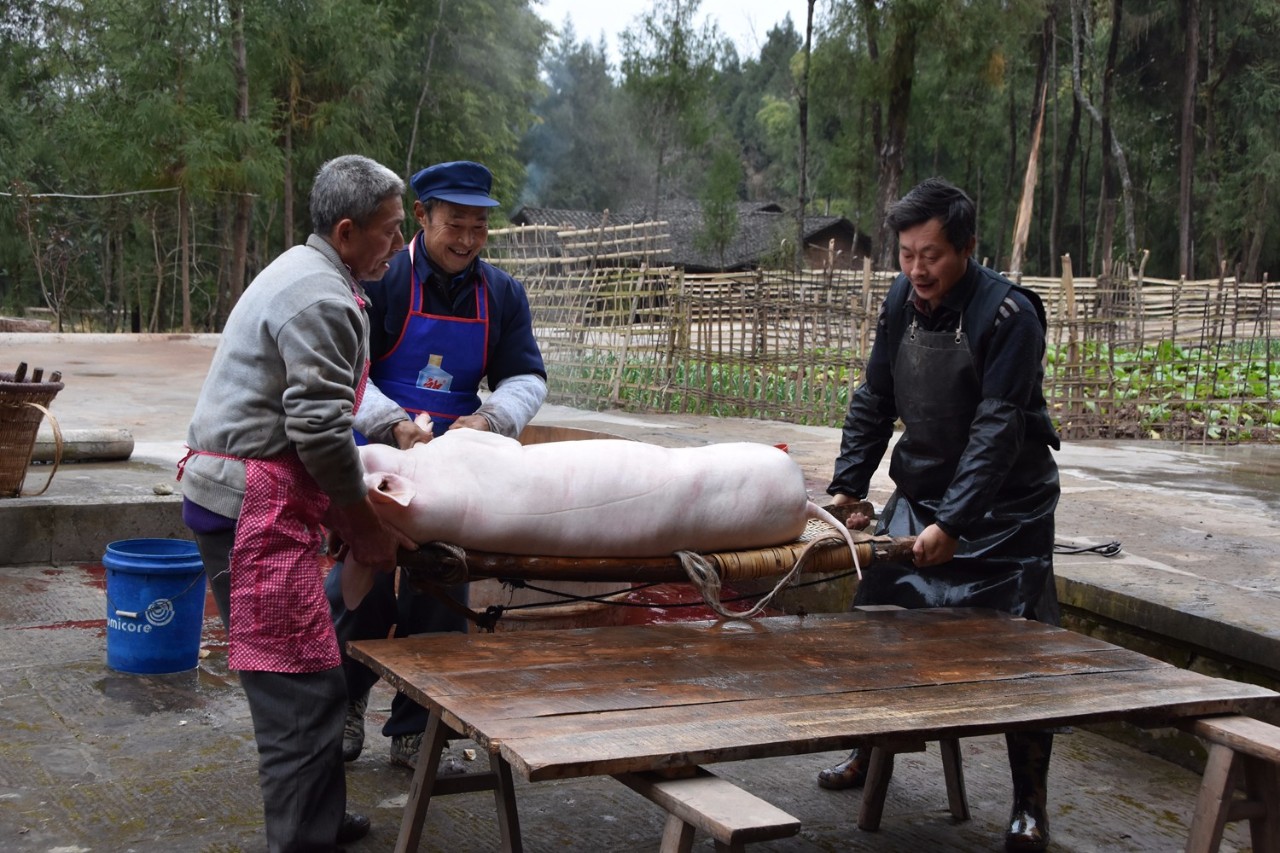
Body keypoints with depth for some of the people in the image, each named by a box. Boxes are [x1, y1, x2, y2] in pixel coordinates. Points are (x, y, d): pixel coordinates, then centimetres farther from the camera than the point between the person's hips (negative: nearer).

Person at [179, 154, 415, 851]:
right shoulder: (322, 299, -15)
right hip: (255, 506, -11)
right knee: (301, 687, -9)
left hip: (234, 496, 11)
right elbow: (320, 429, -19)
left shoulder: (301, 273, 20)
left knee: (302, 682, 17)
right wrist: (365, 524, -6)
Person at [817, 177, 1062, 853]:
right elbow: (873, 402, 7)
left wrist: (953, 523, -31)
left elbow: (998, 430, -26)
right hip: (918, 496, 6)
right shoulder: (901, 301, -1)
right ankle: (868, 752, 30)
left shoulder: (1008, 315, -21)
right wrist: (845, 488, 0)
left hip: (1003, 508, -6)